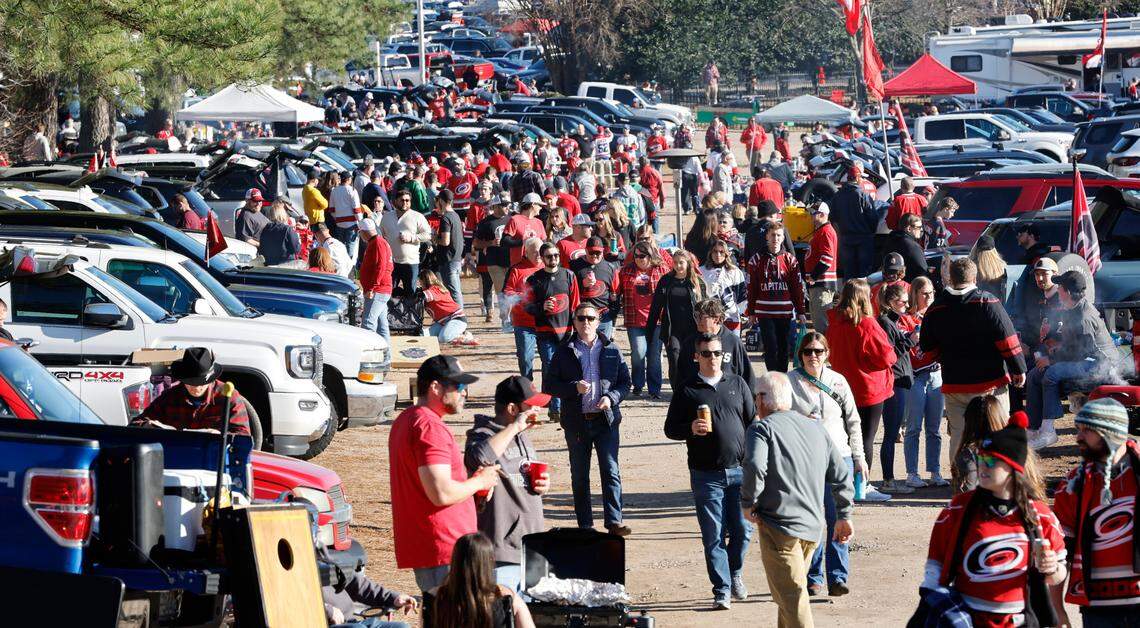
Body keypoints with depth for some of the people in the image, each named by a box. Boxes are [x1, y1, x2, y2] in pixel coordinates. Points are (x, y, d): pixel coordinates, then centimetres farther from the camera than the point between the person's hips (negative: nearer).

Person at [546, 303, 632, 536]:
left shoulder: (611, 350, 7)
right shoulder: (564, 351, 4)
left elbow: (625, 382, 9)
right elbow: (549, 384, 2)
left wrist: (611, 398, -11)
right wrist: (574, 388, -13)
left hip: (606, 419, 0)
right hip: (576, 421, 0)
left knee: (611, 471, -9)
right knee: (579, 475, 6)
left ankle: (614, 521, -9)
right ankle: (585, 524, 13)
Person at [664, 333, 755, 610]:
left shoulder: (737, 384, 10)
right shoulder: (687, 389, 3)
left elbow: (752, 422, 14)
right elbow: (670, 428, 4)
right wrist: (690, 429, -17)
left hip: (740, 470, 2)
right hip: (706, 474, -2)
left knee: (743, 529, 2)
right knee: (713, 535, -2)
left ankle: (735, 573, 28)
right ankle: (722, 590, 4)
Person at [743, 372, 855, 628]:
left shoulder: (762, 429, -6)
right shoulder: (816, 428, 15)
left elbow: (755, 467, -24)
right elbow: (841, 475, 14)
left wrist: (748, 503, -11)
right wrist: (844, 516, 19)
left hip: (779, 525, -7)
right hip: (813, 526, 7)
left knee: (790, 595, -7)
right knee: (790, 591, 22)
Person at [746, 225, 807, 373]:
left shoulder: (790, 259, 6)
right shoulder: (757, 259, 3)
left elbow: (798, 287, 7)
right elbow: (751, 288, 5)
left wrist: (801, 311, 5)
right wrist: (751, 312, 4)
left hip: (786, 312, 1)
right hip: (765, 313, -1)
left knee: (784, 348, 6)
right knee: (771, 348, -5)